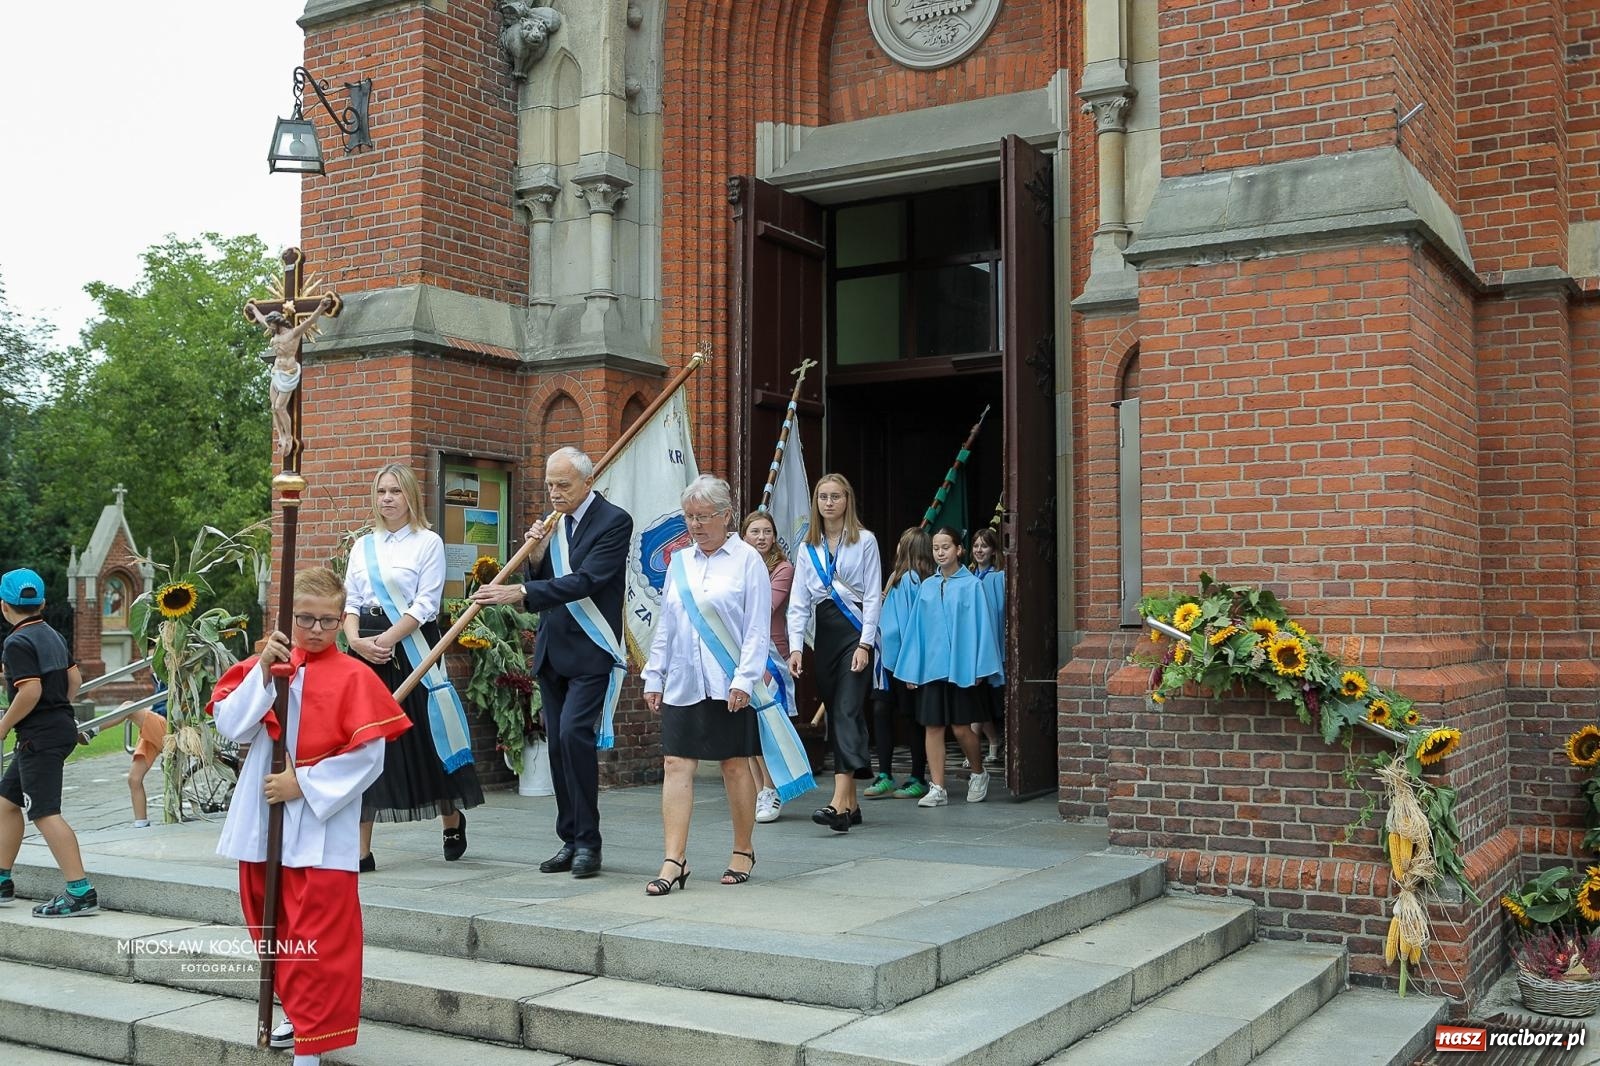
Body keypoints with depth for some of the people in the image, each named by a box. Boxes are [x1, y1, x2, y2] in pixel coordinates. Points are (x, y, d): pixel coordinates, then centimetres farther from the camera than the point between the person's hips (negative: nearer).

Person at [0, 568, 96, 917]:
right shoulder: (53, 635, 13)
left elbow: (31, 691, -23)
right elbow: (75, 679, 18)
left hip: (40, 736, -10)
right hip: (62, 726, 10)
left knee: (45, 814, -11)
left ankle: (80, 892, -15)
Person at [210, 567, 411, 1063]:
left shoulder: (353, 676, -7)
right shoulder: (261, 664, 7)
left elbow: (369, 758, -12)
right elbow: (231, 726, -6)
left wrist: (303, 784, -15)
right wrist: (263, 673, -16)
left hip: (321, 831, -5)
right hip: (262, 825, 5)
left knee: (319, 940, -6)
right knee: (271, 928, 17)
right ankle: (296, 1014, 36)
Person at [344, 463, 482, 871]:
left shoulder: (427, 542, 0)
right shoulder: (363, 546, 14)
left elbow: (425, 605, -8)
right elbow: (351, 601, 10)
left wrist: (385, 640, -16)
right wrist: (356, 640, -9)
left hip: (411, 649, -4)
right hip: (365, 651, 4)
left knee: (424, 738, 3)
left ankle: (452, 821, 29)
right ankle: (361, 849, 4)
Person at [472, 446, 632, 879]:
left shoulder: (613, 521, -9)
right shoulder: (554, 523, 12)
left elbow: (585, 581, -21)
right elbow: (539, 588, 12)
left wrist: (522, 593, -28)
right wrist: (535, 557, -8)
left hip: (591, 651, -7)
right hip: (551, 649, 7)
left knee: (574, 733, -18)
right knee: (558, 743, 7)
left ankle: (587, 842, -8)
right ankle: (570, 840, 16)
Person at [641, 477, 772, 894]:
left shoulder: (747, 559, -3)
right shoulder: (679, 562, 12)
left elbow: (757, 628, -7)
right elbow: (665, 626, 16)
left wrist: (745, 680, -14)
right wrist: (654, 676, 12)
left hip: (729, 684, -4)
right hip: (682, 683, 5)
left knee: (735, 765, 6)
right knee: (677, 766, -2)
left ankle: (743, 852, 22)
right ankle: (674, 861, -1)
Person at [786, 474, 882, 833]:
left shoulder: (864, 541, 0)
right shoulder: (808, 547, 12)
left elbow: (873, 596, -4)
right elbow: (799, 601, 9)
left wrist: (864, 644, -12)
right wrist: (795, 645, -2)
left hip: (855, 631, -5)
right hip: (823, 634, 5)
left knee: (847, 712, -15)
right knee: (835, 717, 7)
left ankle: (839, 805, -24)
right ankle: (851, 804, 14)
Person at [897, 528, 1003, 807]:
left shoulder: (971, 585, -1)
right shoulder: (926, 587, 9)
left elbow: (979, 625, -3)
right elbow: (917, 628, 9)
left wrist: (979, 668, -8)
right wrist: (911, 669, 4)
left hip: (961, 666, -3)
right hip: (930, 666, 3)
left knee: (961, 728, 0)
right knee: (933, 727, 2)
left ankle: (979, 774, 25)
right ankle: (937, 789, 7)